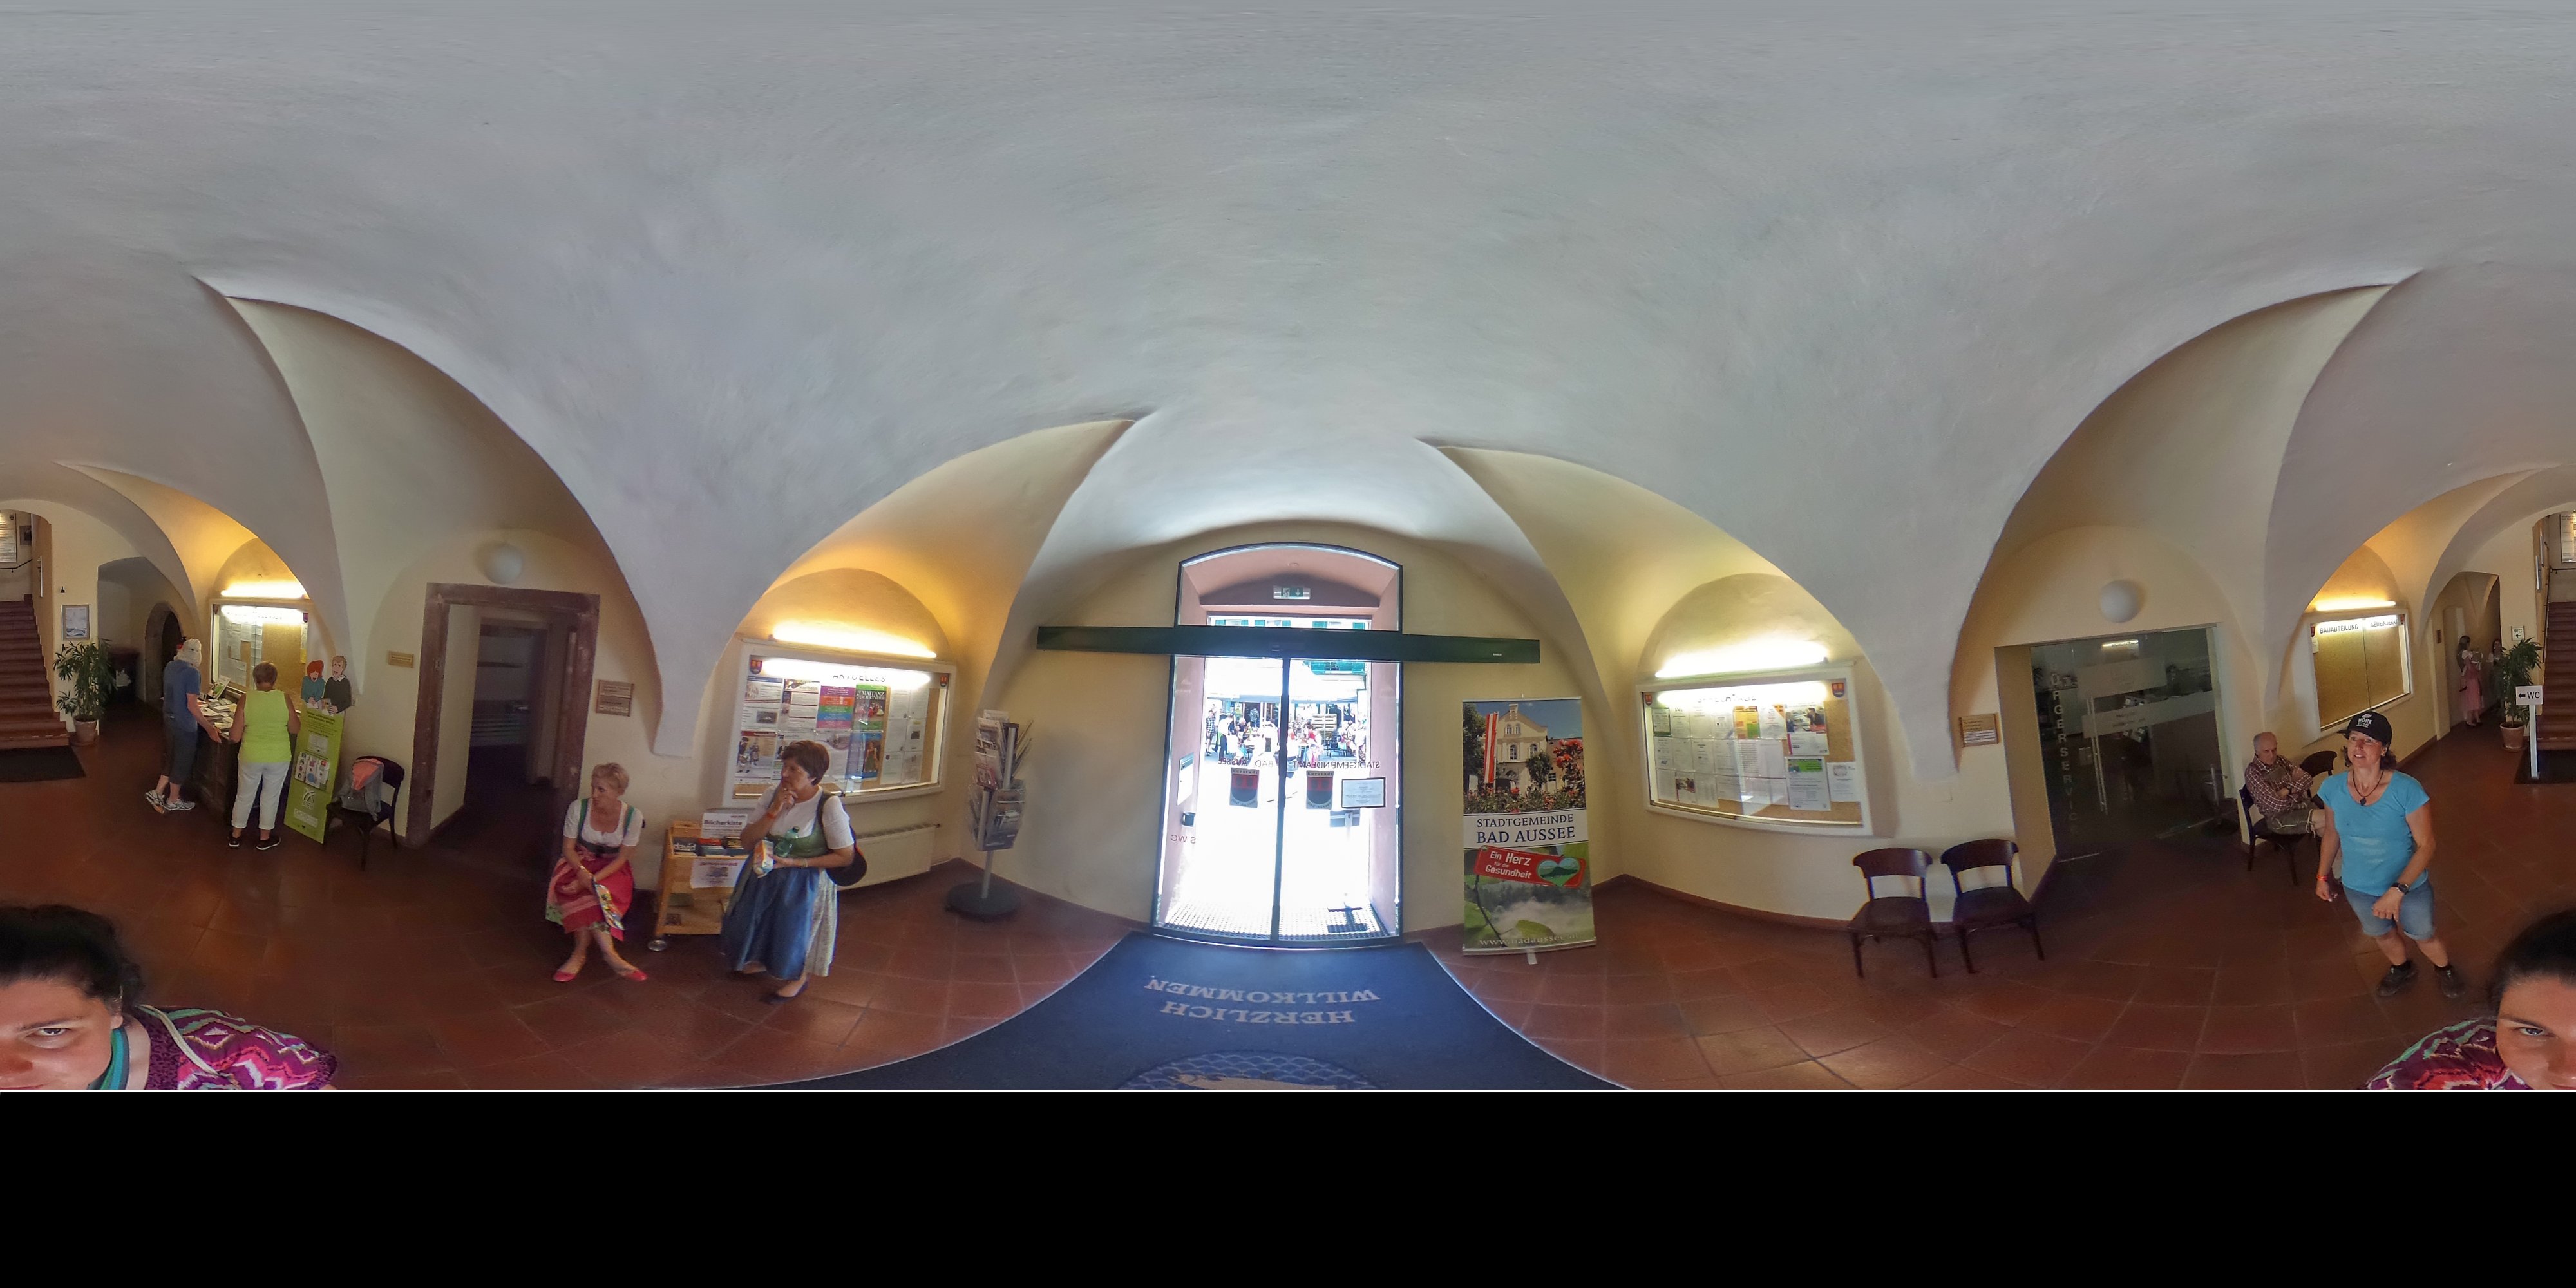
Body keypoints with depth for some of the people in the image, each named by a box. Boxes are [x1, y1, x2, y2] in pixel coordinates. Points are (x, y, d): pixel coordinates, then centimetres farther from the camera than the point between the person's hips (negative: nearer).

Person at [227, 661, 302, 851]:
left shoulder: (246, 699, -11)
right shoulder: (285, 698, -11)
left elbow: (235, 736, -9)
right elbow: (296, 729, -1)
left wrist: (251, 727, 11)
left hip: (251, 757, 0)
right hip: (278, 757, 0)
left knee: (244, 796, 18)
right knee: (270, 797, 15)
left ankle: (236, 836, 32)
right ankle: (265, 838, 26)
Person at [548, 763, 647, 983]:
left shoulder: (633, 816, -16)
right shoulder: (579, 808, -13)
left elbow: (622, 858, -12)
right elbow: (568, 848, -7)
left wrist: (593, 879, -27)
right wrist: (582, 872, -27)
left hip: (612, 868, -1)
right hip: (580, 862, 1)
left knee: (586, 895, -33)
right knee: (586, 895, -32)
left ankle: (580, 953, -26)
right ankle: (610, 954, -36)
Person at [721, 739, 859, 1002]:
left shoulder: (829, 806, -24)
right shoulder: (774, 795, -9)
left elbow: (846, 857, -18)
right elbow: (747, 838, -7)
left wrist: (797, 863, -23)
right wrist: (775, 811, -21)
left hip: (804, 881, -6)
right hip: (765, 875, 6)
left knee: (793, 932, 7)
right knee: (750, 922, 19)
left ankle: (798, 979, 37)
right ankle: (760, 961, 52)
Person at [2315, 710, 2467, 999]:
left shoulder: (2406, 790, -27)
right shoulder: (2333, 788, -17)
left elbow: (2426, 845, -23)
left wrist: (2398, 890, -31)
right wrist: (2322, 876, 6)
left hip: (2410, 887, -3)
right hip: (2358, 888, 3)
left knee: (2423, 937, 22)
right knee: (2381, 935, 27)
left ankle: (2444, 970, 53)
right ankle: (2401, 969, 56)